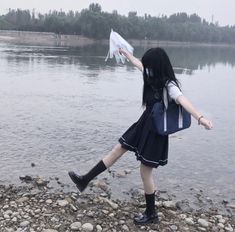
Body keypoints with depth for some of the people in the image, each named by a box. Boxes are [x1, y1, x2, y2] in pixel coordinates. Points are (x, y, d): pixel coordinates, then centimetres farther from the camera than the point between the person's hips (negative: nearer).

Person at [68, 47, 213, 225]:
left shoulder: (169, 85, -22)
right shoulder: (154, 78, 3)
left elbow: (183, 100, -42)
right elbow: (139, 64, 23)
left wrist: (200, 118, -60)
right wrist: (126, 53, 40)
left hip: (155, 131, -9)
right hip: (144, 125, 9)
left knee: (145, 172, 1)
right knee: (117, 150, 13)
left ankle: (151, 214, 20)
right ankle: (85, 180, 25)